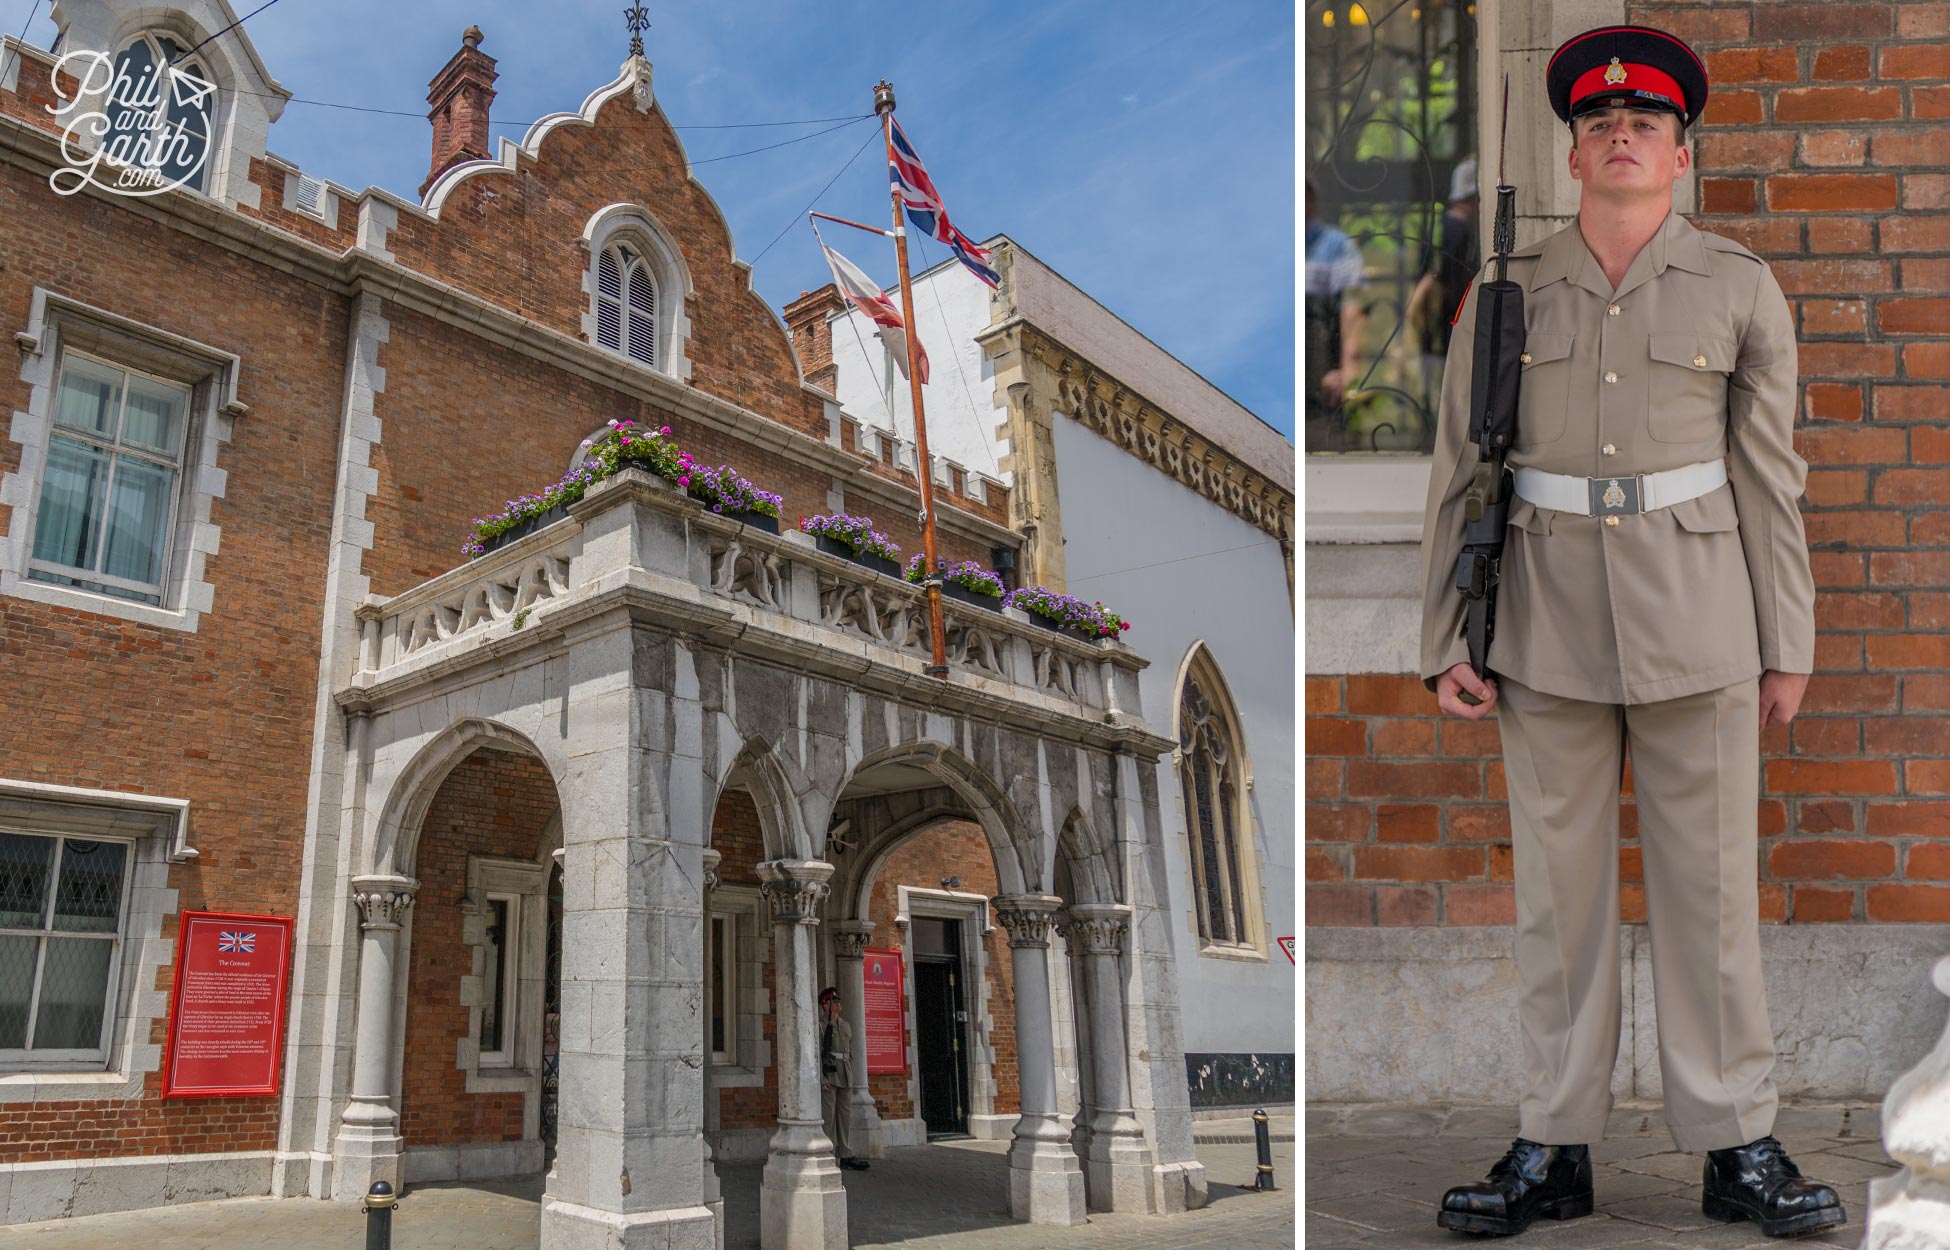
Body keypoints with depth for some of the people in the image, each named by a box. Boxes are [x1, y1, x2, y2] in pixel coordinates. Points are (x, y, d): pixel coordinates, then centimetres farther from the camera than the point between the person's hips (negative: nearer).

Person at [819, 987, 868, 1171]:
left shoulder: (846, 1026, 16)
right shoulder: (819, 1026, -4)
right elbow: (816, 1054, -10)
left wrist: (850, 1076, 12)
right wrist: (822, 1079, -17)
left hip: (844, 1077, 6)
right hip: (828, 1075, -6)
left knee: (844, 1116, 7)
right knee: (828, 1116, -3)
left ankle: (846, 1156, 11)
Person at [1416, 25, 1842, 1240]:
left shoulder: (1740, 288, 4)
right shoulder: (1508, 292, 5)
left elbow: (1769, 477, 5)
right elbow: (1459, 476, 5)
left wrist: (1788, 646, 3)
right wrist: (1448, 640, 0)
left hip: (1696, 625, 0)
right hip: (1550, 625, 1)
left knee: (1710, 881, 5)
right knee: (1558, 887, 6)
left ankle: (1739, 1146, 20)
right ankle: (1554, 1148, 17)